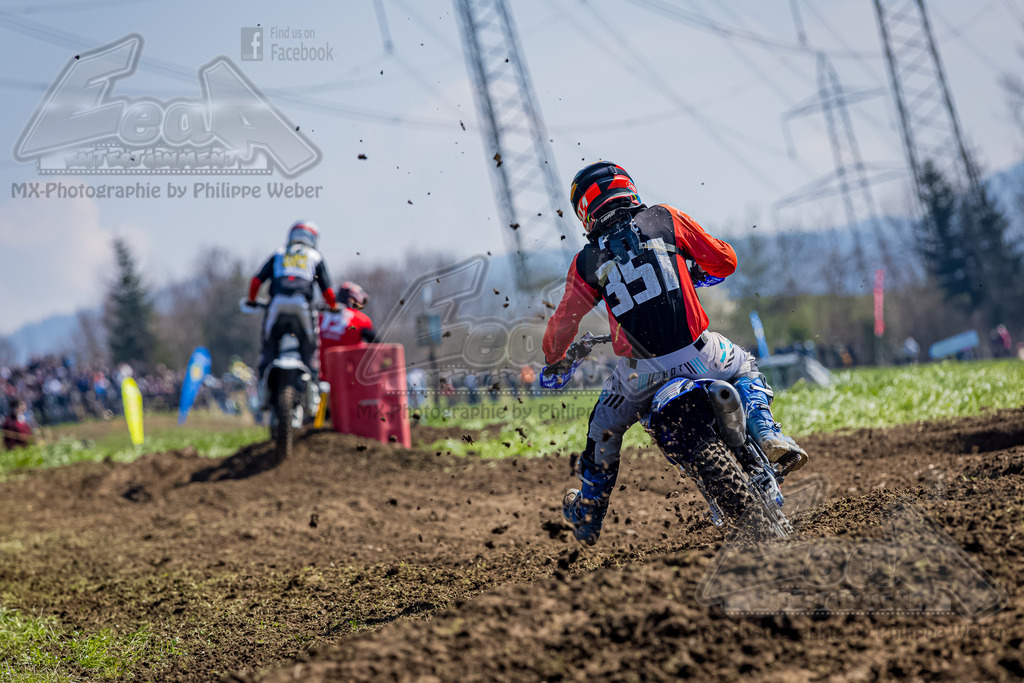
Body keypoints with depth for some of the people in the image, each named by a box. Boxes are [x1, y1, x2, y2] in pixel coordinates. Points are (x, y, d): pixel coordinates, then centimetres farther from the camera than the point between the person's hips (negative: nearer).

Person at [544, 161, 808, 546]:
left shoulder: (587, 262, 5)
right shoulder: (663, 219, 5)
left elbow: (563, 325, 10)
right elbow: (724, 261, 10)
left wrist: (553, 358, 32)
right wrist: (698, 272, 33)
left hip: (642, 371, 0)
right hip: (698, 354, 0)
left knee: (605, 428, 27)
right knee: (745, 369, 32)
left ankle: (588, 516, 40)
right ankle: (768, 436, 10)